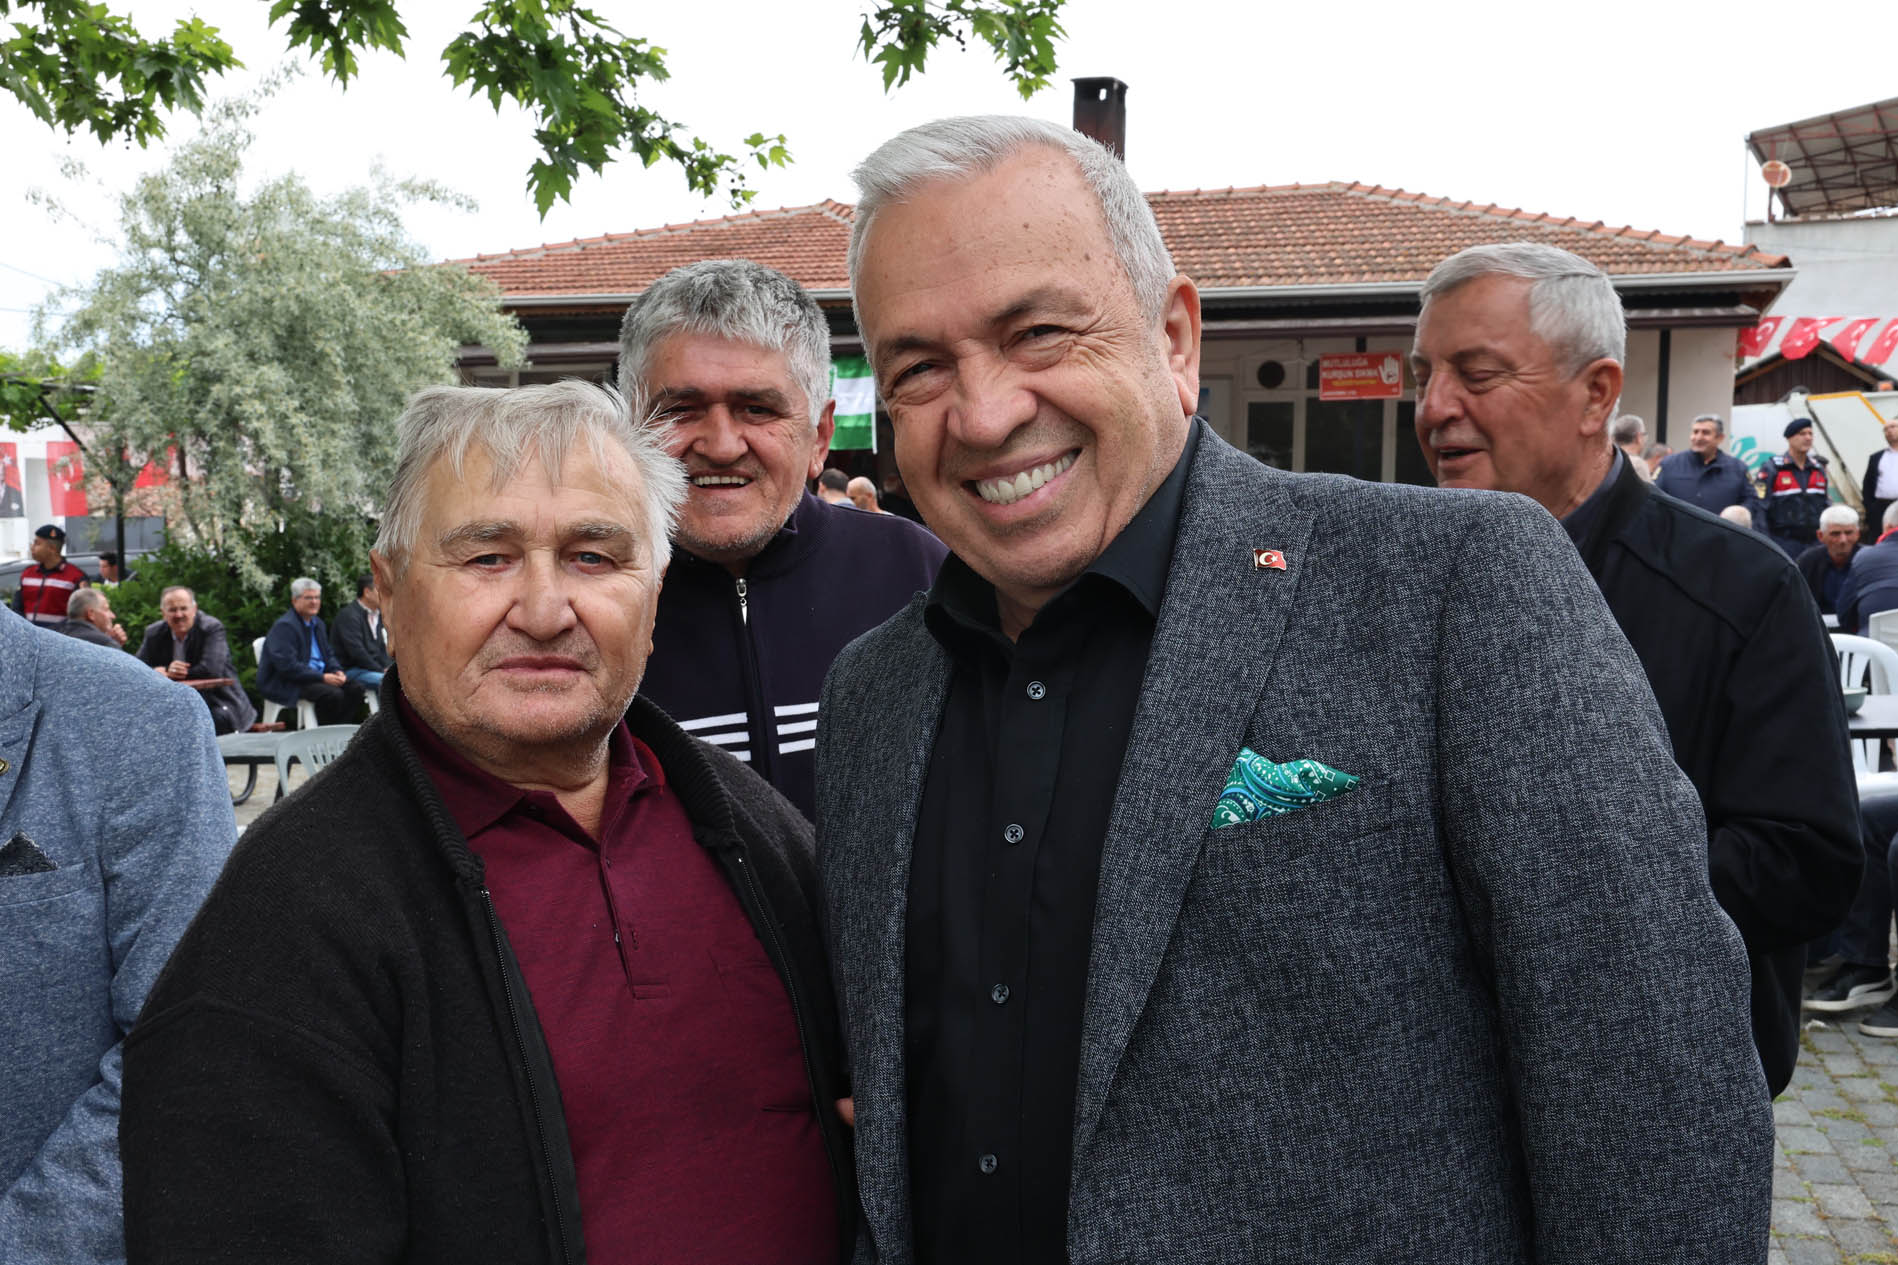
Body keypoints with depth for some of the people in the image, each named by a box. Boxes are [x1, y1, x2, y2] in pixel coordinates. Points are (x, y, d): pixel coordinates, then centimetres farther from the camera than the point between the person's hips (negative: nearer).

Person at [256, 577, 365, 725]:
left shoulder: (318, 623, 17)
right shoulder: (284, 626, -14)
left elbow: (328, 654, 21)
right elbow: (287, 665, -22)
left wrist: (337, 671, -2)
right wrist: (322, 677, -24)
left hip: (318, 676, 9)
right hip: (286, 684, -9)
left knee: (355, 689, -10)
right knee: (334, 695, -30)